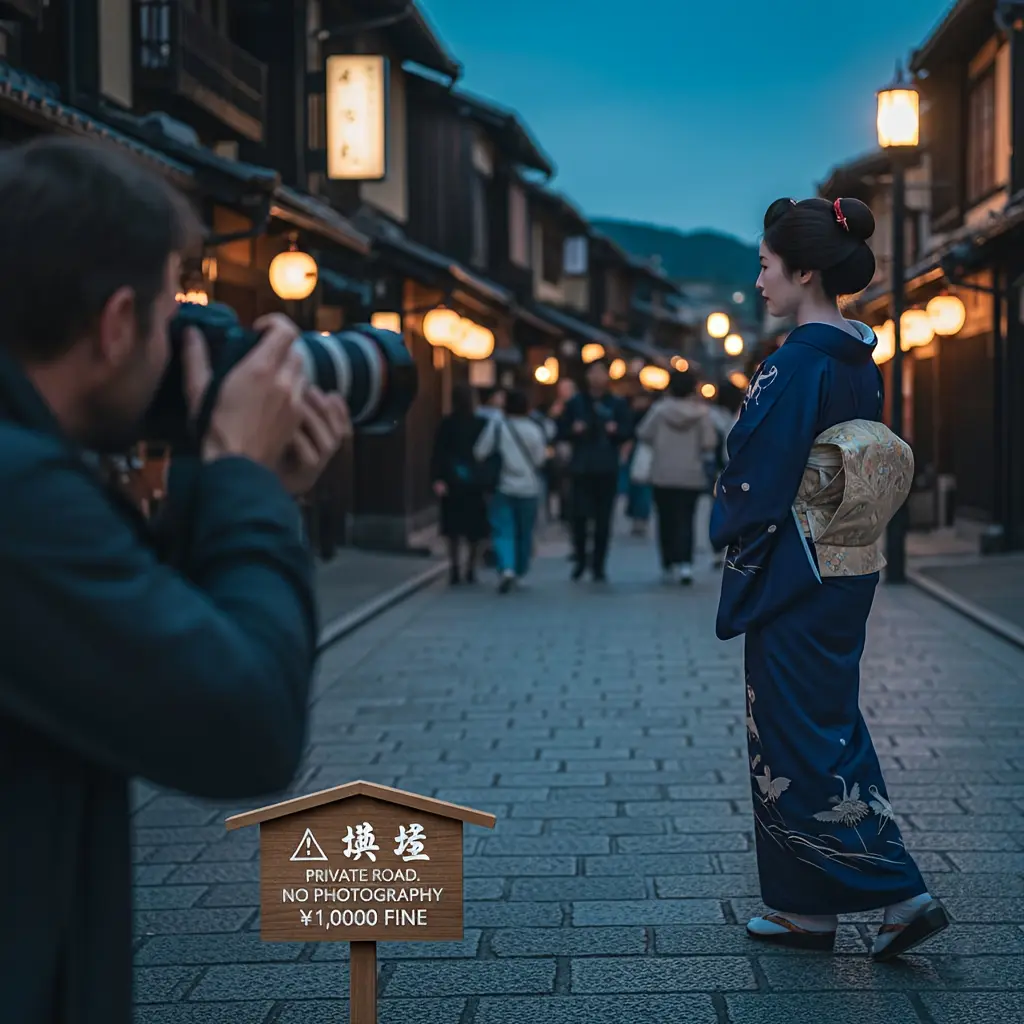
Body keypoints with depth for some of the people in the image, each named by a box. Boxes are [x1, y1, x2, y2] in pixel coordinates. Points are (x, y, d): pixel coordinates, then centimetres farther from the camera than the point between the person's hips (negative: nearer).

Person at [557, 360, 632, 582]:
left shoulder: (617, 404, 8)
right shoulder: (575, 403, 8)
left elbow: (628, 431, 8)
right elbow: (561, 431, 9)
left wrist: (616, 430, -13)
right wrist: (573, 430, -12)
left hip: (607, 470, 0)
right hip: (581, 468, 0)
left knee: (603, 520, 1)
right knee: (579, 515, -7)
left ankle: (598, 565, 10)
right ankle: (580, 559, 14)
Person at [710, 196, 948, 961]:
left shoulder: (798, 361, -18)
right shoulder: (862, 358, 7)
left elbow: (762, 476, -18)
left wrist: (729, 526, 0)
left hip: (795, 576, -9)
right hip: (852, 570, 9)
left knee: (800, 741, 0)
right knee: (829, 725, 14)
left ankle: (900, 892, -3)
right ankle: (807, 907, 22)